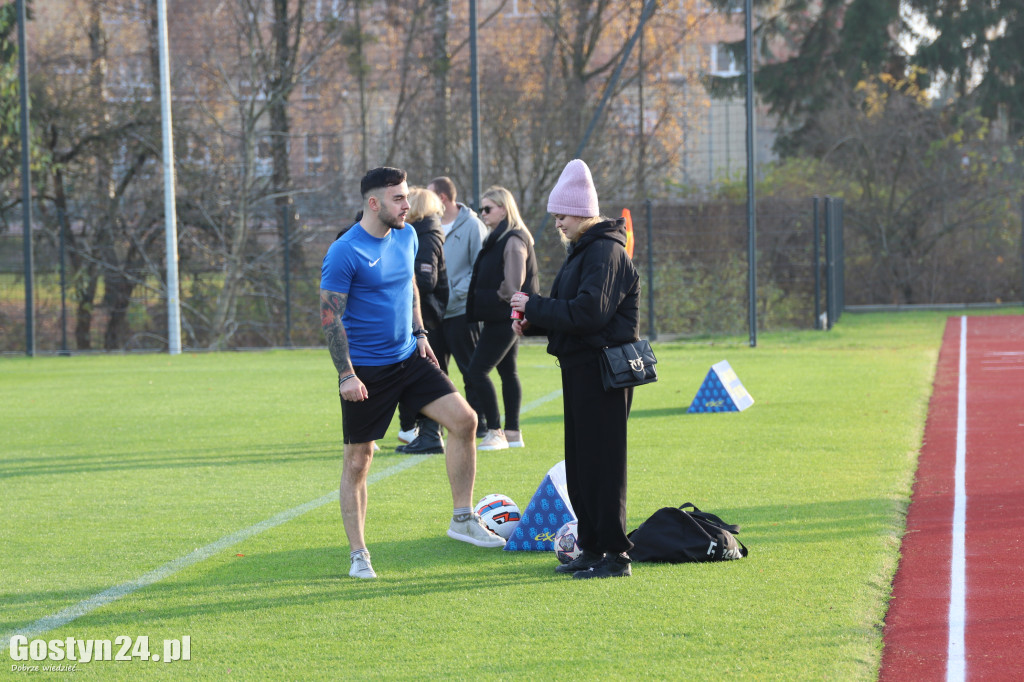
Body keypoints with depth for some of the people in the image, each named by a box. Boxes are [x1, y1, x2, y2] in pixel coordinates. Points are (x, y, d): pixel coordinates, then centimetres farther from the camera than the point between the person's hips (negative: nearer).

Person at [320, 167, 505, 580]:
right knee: (358, 460, 1)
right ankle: (358, 555, 11)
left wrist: (420, 334, 14)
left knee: (464, 419, -7)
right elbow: (330, 317, -15)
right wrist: (345, 375, -18)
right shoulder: (344, 252, -17)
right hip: (366, 371, -6)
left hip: (408, 358, 6)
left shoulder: (406, 237, 5)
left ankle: (463, 519, 5)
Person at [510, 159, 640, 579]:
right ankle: (592, 549, 20)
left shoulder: (606, 252, -15)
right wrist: (532, 323, 5)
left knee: (602, 462, -7)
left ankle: (615, 555, -3)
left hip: (603, 372, -10)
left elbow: (589, 311, -24)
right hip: (581, 370, 10)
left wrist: (534, 307, -16)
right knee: (579, 463, 13)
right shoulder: (581, 250, 17)